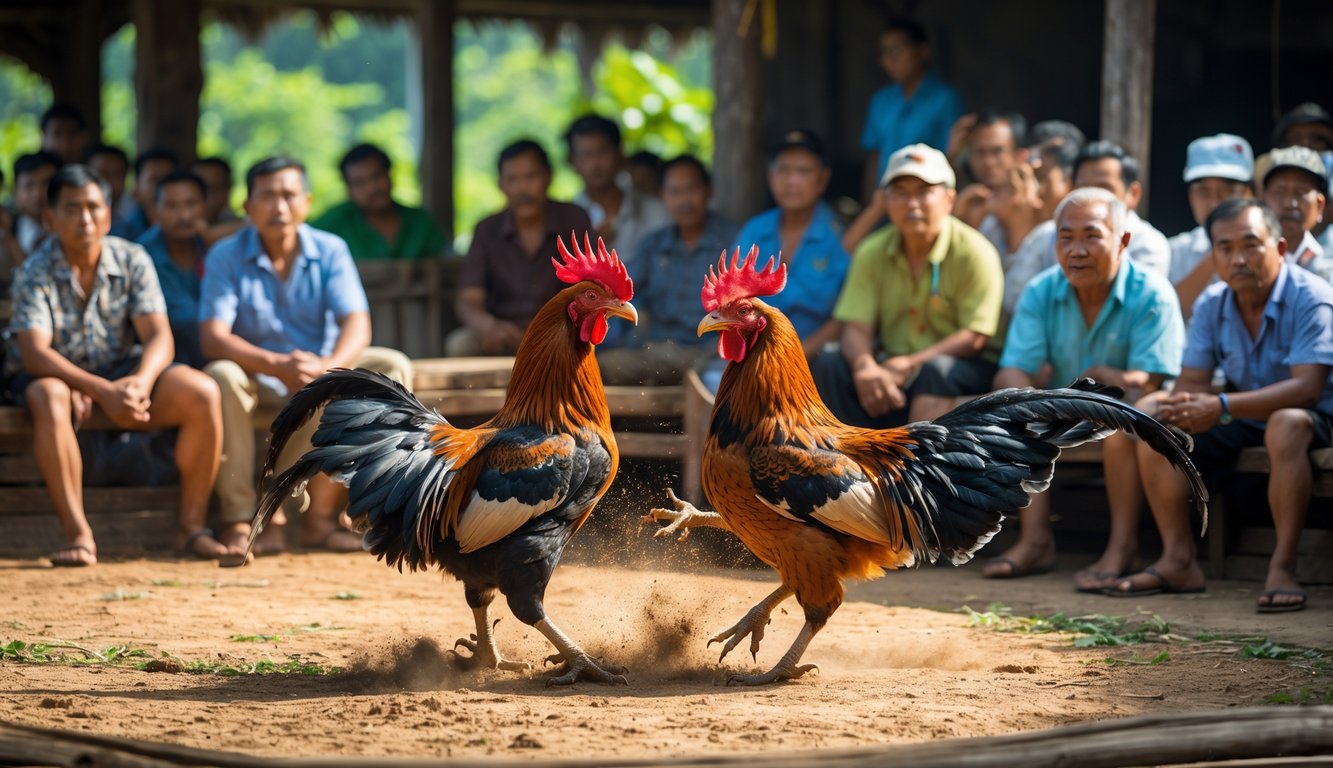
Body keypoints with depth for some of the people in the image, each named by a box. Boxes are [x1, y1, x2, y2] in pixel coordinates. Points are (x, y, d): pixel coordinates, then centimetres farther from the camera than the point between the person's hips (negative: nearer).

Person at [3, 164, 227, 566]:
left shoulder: (132, 261, -4)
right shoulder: (34, 273, -13)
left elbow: (159, 336, -11)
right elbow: (34, 353, -24)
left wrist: (140, 382, -34)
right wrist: (100, 390, -37)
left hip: (124, 372, 3)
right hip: (60, 374, -3)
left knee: (202, 393, -22)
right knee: (48, 398, -39)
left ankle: (191, 525, -14)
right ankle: (78, 534, -35)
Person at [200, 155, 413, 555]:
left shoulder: (330, 251, -3)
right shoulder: (226, 257, -9)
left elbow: (356, 325, -15)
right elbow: (213, 338, -21)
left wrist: (326, 368, -38)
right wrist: (277, 365, -38)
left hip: (321, 369, 3)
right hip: (258, 377, -3)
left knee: (392, 368, -22)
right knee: (221, 376, -35)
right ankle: (239, 520, -32)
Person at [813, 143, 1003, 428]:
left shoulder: (974, 252, -10)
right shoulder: (872, 252, 3)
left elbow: (974, 337, -16)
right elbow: (856, 328, -6)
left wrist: (910, 364, -27)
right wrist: (865, 367, -30)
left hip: (966, 367, -4)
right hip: (893, 365, 4)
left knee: (935, 371, -36)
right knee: (830, 366, -19)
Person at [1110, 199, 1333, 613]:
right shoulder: (1212, 305, -1)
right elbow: (1192, 384, -4)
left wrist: (1222, 407, -40)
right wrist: (1186, 408, -31)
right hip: (1240, 419, 6)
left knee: (1287, 425, -40)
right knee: (1151, 415, -11)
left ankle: (1282, 567, -36)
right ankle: (1178, 561, -13)